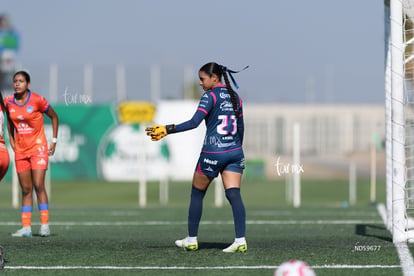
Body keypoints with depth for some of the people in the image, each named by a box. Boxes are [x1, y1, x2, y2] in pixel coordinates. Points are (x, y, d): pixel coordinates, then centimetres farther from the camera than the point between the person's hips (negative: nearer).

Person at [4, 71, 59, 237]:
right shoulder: (9, 102, 0)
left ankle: (45, 225, -12)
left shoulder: (37, 100, -11)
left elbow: (54, 116, 2)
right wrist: (12, 141, 13)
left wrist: (54, 140, 0)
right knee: (25, 190, 3)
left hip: (38, 147, -4)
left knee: (38, 186, -14)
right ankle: (26, 227, 3)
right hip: (20, 150, 4)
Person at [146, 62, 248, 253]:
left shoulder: (210, 96, -10)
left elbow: (194, 122, -20)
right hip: (235, 152, 6)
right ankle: (240, 240, -17)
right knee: (234, 194, -3)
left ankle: (191, 240, 17)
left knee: (197, 194, 11)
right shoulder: (235, 97, 11)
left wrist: (167, 130, -22)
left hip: (213, 153, -6)